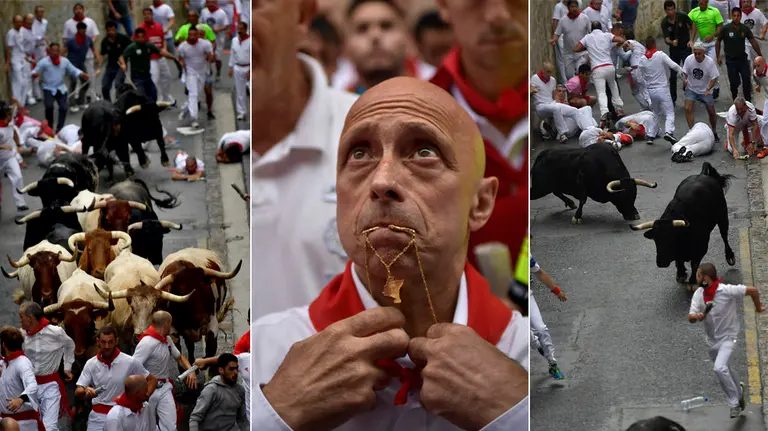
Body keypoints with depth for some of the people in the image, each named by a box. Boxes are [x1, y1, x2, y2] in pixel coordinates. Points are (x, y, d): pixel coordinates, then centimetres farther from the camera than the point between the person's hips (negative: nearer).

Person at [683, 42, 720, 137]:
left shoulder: (710, 62, -20)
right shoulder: (689, 59, -17)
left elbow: (714, 78, -16)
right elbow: (685, 73, -4)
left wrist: (708, 89, -30)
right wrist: (684, 80, -24)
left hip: (705, 90, -1)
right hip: (691, 89, 1)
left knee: (711, 112, 4)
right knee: (688, 109, -17)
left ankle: (714, 132, 25)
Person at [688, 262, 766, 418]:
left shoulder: (727, 291, -25)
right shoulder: (699, 294, -8)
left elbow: (753, 291, -16)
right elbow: (690, 317, -11)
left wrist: (758, 307, 1)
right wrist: (696, 316, -35)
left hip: (727, 337, -7)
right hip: (712, 340, 7)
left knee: (720, 368, -26)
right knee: (724, 370, 22)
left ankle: (734, 403, -13)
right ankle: (738, 391, 50)